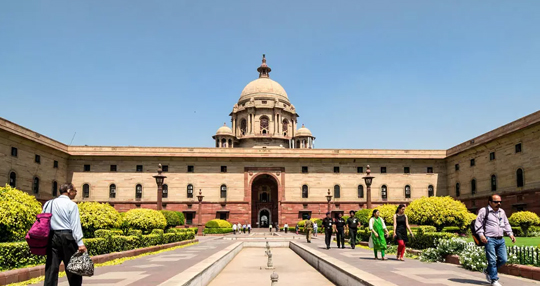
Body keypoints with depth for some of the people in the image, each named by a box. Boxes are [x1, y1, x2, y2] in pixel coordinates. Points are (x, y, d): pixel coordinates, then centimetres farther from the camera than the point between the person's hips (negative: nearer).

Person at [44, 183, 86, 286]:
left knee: (51, 268, 5)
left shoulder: (48, 204, 13)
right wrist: (80, 243, -14)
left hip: (52, 236, 5)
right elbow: (75, 225, -11)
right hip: (67, 236, -5)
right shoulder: (71, 205, -4)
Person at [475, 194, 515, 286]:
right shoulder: (484, 211, -2)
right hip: (490, 240, -6)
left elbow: (506, 224, 26)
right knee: (492, 260, -5)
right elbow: (478, 224, -6)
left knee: (503, 259, 5)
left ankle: (488, 271, 26)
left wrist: (510, 234, 11)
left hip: (500, 240, 7)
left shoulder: (502, 212, 18)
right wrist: (481, 235, -18)